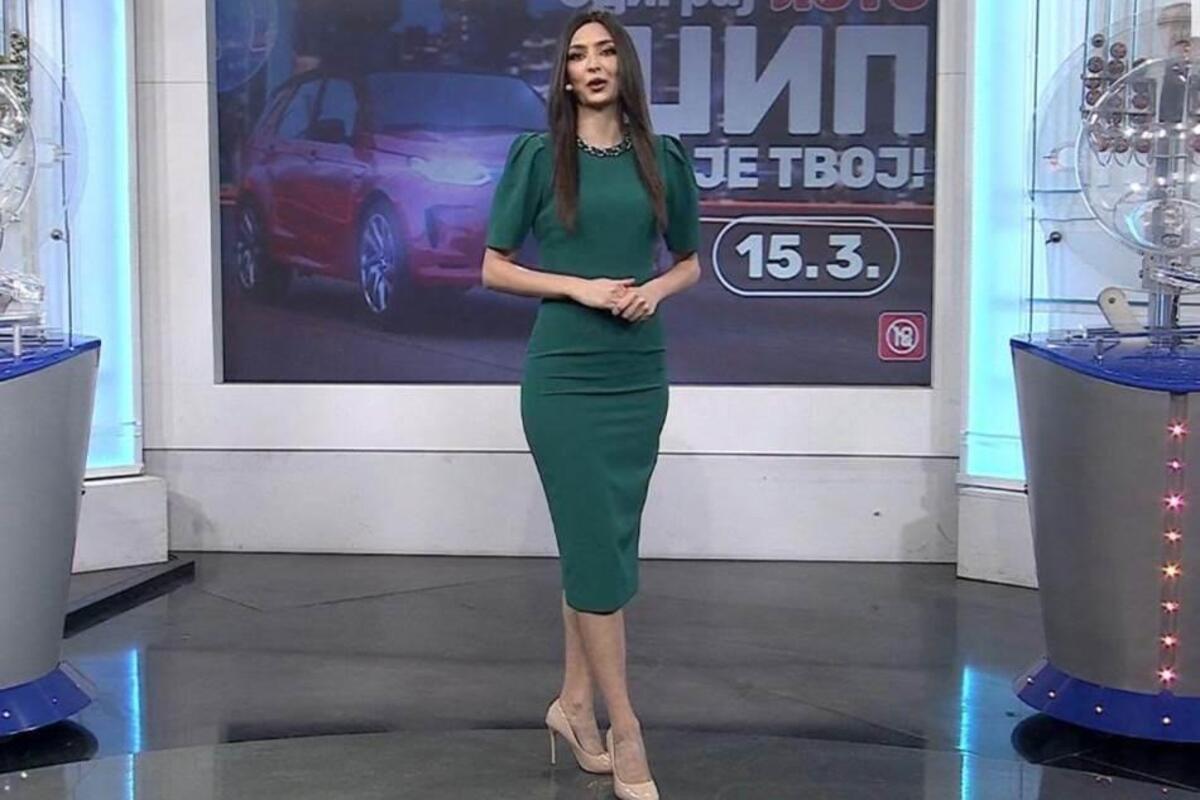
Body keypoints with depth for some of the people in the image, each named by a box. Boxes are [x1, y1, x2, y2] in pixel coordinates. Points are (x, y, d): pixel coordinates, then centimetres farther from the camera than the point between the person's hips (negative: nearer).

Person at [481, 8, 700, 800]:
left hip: (639, 374, 4)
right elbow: (495, 267, -1)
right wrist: (579, 286, -14)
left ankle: (575, 702, 24)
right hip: (564, 373, -4)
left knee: (606, 541, 10)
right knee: (595, 544, -4)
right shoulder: (538, 155, -2)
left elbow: (689, 261, 14)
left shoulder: (663, 158, 6)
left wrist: (655, 289, -7)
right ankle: (625, 725, 5)